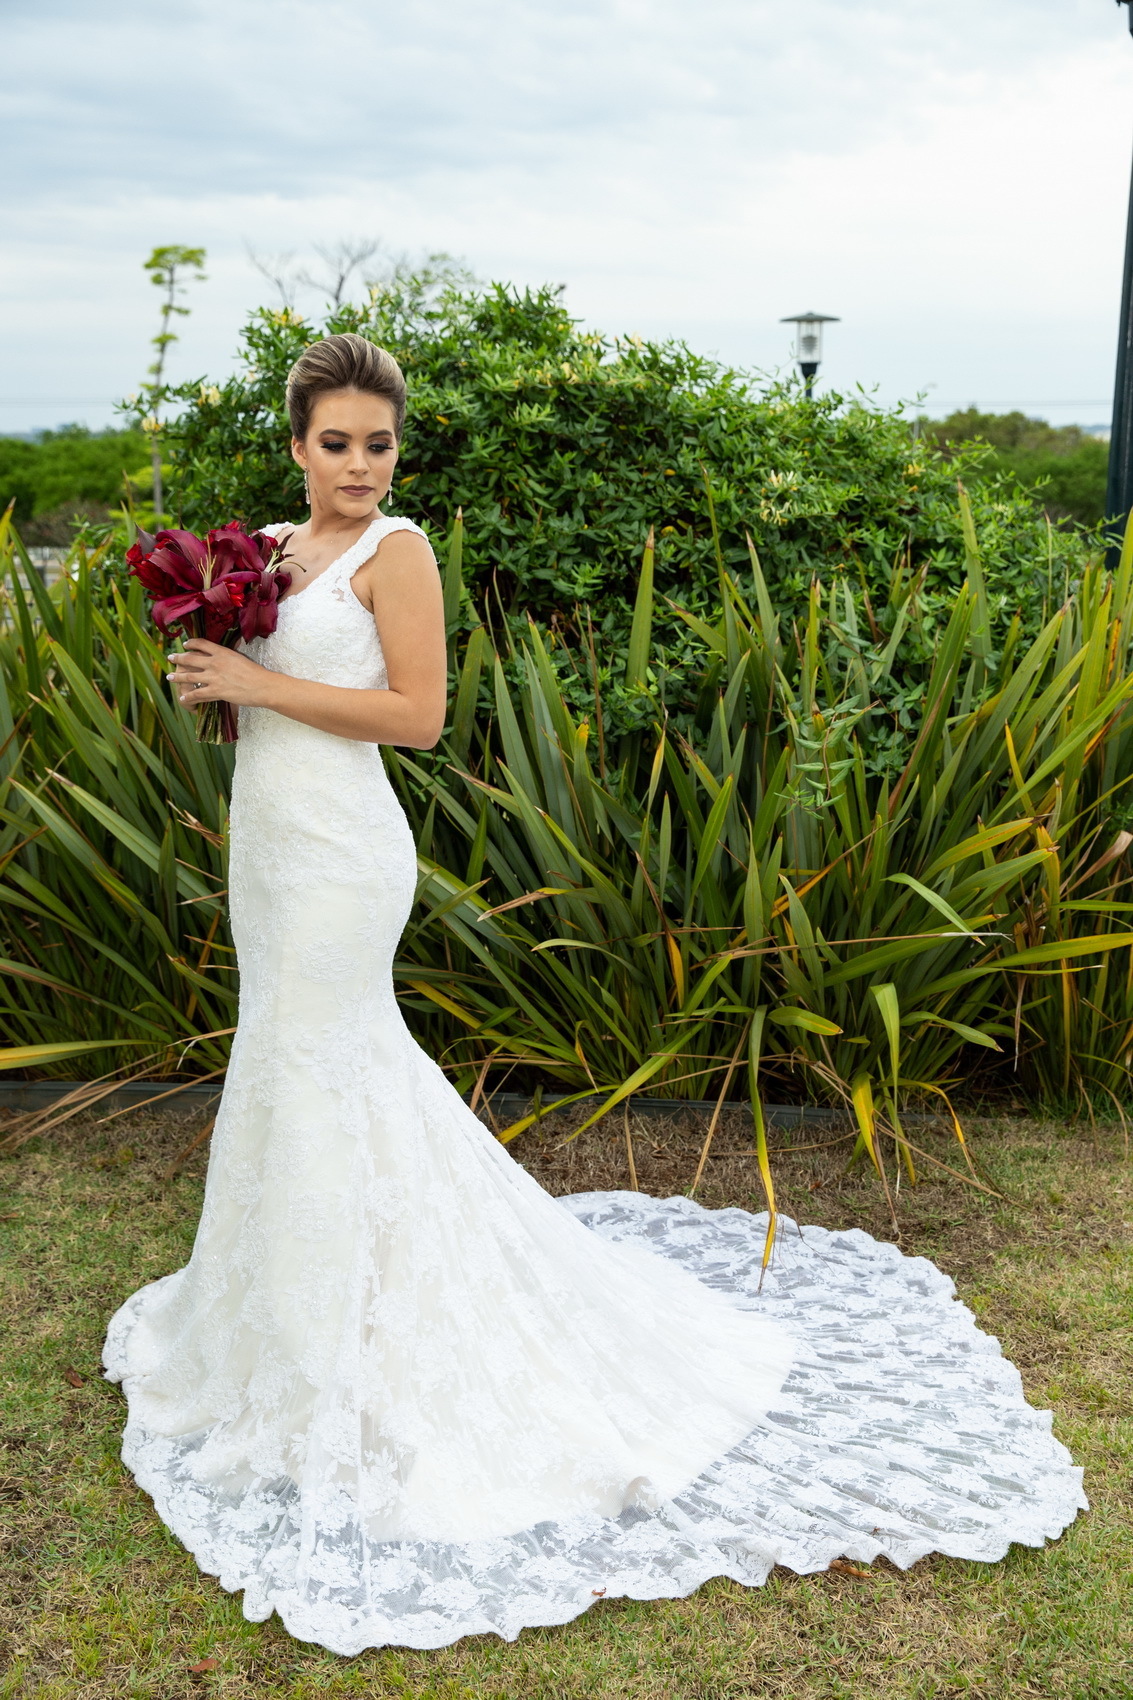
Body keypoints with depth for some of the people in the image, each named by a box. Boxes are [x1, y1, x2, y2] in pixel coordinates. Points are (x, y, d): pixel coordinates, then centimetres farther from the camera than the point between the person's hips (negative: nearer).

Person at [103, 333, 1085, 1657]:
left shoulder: (396, 551, -12)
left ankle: (344, 1362, 17)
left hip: (340, 849, -8)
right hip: (268, 835, 8)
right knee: (289, 1056, 18)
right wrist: (206, 679, -2)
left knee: (317, 1067, -1)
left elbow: (417, 713, -20)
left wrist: (261, 684, -19)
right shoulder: (270, 548, 11)